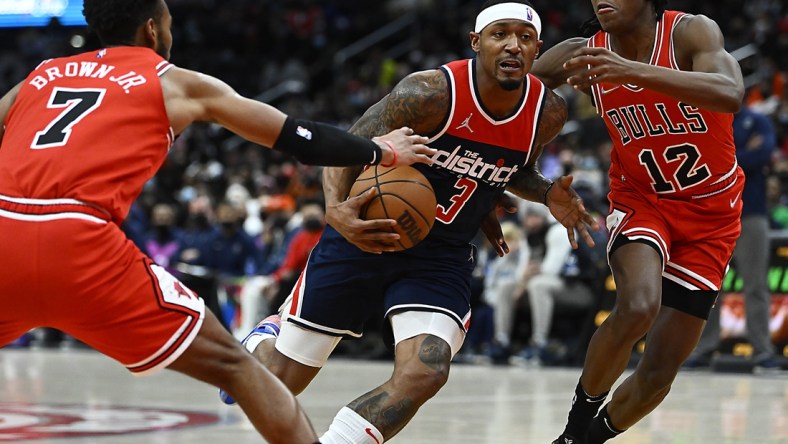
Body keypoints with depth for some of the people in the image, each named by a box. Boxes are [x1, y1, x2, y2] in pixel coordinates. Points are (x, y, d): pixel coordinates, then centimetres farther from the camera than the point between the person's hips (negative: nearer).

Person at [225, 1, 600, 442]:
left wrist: (548, 193, -7)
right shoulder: (431, 93, -23)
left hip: (442, 257, 3)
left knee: (425, 373, -25)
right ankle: (265, 338, 46)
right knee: (279, 380, 7)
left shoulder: (548, 113, -7)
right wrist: (336, 210, -36)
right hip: (364, 235, -3)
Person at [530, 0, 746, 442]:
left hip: (710, 215, 0)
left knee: (660, 371, 0)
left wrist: (635, 71, -51)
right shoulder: (583, 55, -10)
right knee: (638, 307, -32)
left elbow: (730, 95, -39)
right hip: (642, 202, 0)